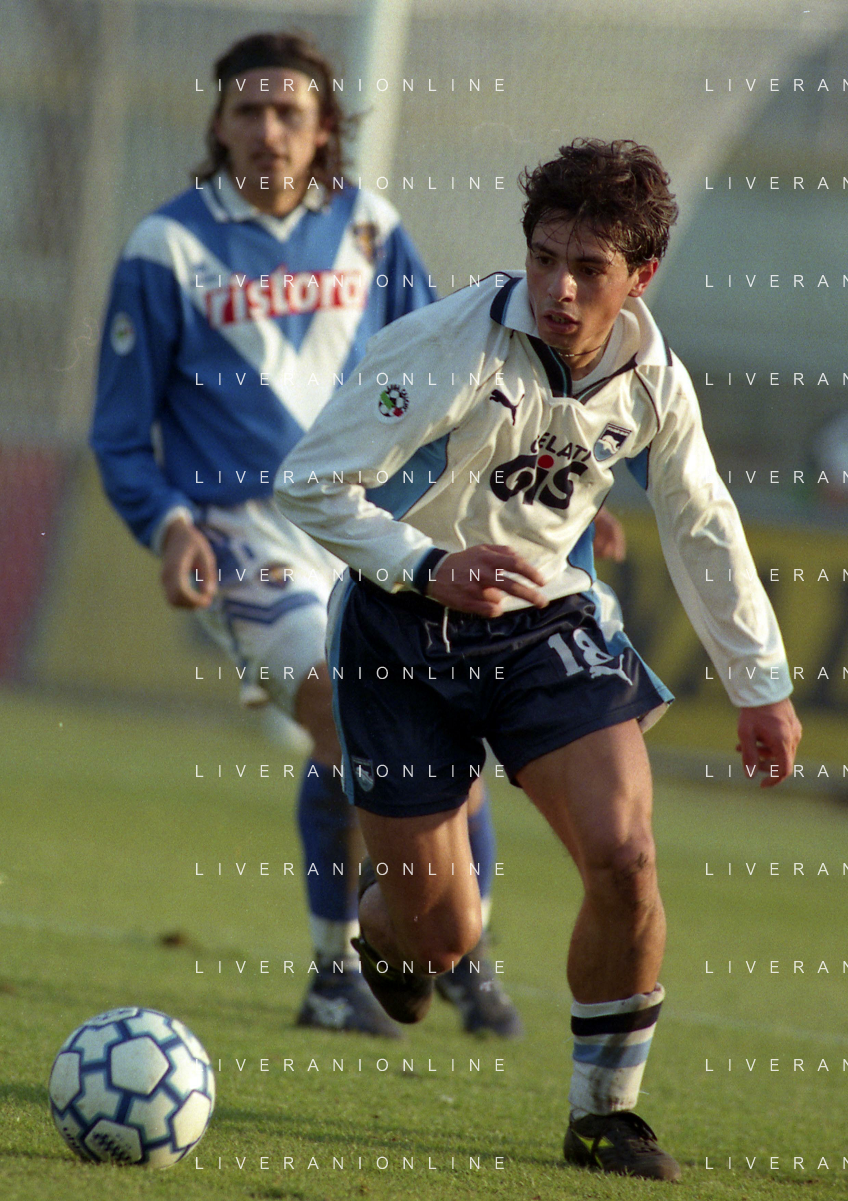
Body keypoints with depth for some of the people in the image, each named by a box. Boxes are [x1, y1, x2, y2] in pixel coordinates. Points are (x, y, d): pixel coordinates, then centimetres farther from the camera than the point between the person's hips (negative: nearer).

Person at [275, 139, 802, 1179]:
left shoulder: (652, 379, -6)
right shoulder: (448, 347, -22)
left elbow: (701, 527, 12)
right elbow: (308, 482, -19)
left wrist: (761, 683, 15)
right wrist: (428, 568, -32)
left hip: (546, 618, 3)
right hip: (400, 628, -3)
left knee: (624, 860, -18)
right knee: (440, 935, -2)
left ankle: (604, 1113, 3)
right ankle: (383, 908, 40)